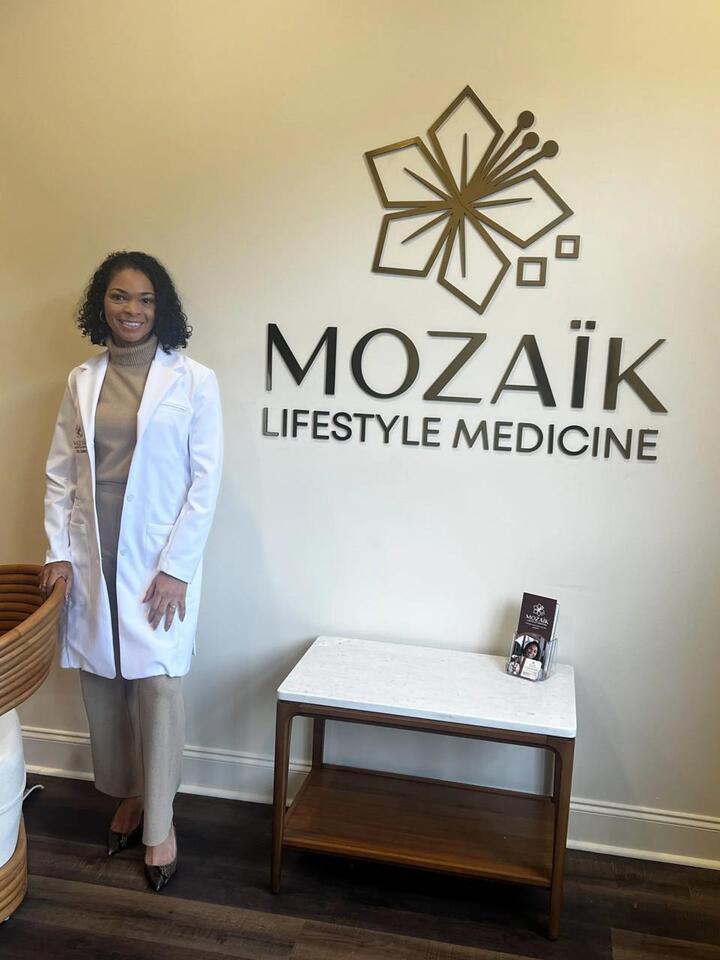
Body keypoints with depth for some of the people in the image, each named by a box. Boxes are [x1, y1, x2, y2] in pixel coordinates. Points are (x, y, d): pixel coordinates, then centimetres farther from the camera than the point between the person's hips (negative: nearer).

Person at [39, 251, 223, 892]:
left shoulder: (194, 380, -6)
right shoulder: (82, 381, 6)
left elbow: (206, 479, -8)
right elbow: (60, 472, 8)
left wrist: (175, 567, -12)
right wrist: (59, 552, 0)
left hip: (160, 562, -4)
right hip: (92, 562, 4)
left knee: (158, 688, -1)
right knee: (103, 684, 12)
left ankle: (159, 822, 19)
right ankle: (129, 795, 34)